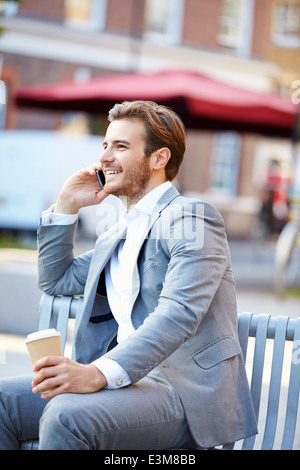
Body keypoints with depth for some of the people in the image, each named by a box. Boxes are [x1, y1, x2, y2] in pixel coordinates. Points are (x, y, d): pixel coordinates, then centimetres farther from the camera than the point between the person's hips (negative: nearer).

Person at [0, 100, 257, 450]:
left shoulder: (190, 217, -6)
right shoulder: (116, 235, 24)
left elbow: (179, 313, -21)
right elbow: (55, 280, 33)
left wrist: (101, 372, -33)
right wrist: (67, 206, 19)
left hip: (187, 392, -8)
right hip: (127, 380, 8)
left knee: (65, 415, -32)